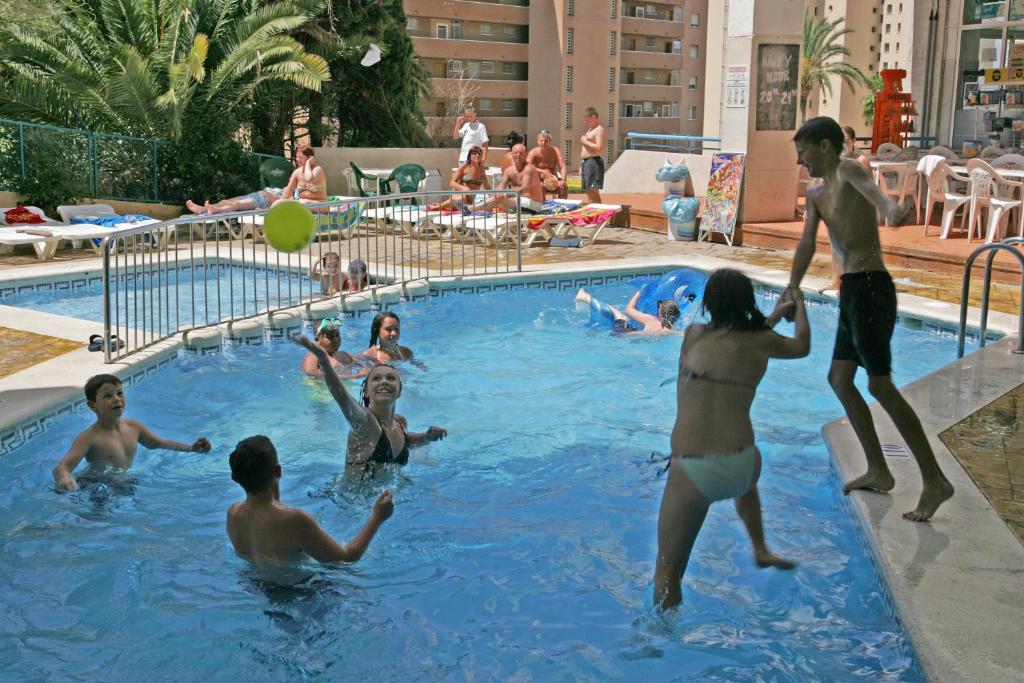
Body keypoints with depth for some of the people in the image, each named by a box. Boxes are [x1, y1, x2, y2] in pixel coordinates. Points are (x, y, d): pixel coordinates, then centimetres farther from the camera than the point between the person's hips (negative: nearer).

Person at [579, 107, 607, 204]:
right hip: (586, 162, 10)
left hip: (594, 162, -10)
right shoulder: (590, 129, 22)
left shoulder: (599, 130, -9)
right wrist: (581, 165, 22)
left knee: (593, 191, -15)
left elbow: (599, 148, -21)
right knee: (588, 191, 10)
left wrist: (585, 142, -12)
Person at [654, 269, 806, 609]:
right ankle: (761, 551, 45)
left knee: (668, 571, 9)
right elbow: (802, 346, 27)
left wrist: (774, 316, 36)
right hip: (741, 467, 3)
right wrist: (799, 306, 45)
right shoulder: (761, 341, 5)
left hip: (691, 471, -2)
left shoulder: (693, 334, 4)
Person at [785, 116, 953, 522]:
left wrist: (891, 210, -56)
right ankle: (878, 472, 23)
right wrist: (792, 286, -10)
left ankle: (935, 481, -5)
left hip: (869, 287, -10)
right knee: (839, 378, 14)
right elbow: (808, 242, 5)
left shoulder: (847, 171, -8)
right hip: (852, 289, 10)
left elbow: (870, 189, -33)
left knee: (880, 385, -10)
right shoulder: (817, 195, 19)